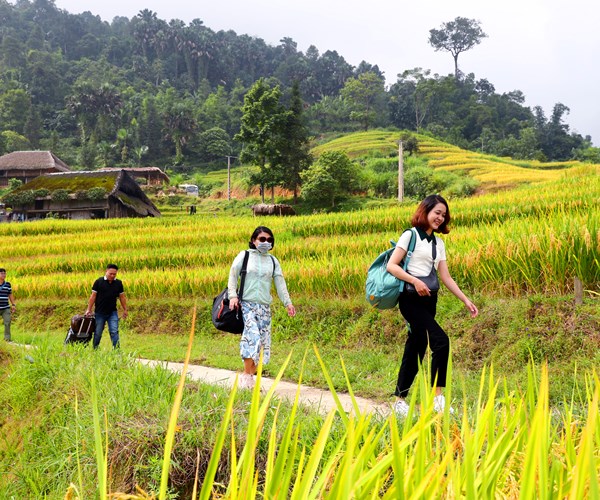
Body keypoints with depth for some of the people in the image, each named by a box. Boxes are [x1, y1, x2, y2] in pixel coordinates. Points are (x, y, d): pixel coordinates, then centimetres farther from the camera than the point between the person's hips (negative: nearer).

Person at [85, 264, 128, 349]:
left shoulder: (118, 283, 3)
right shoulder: (99, 282, -5)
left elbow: (122, 297, 10)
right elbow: (93, 296, -3)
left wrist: (125, 310, 11)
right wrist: (89, 309, -4)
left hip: (112, 313, 1)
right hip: (100, 313, -1)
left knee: (114, 332, -8)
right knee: (98, 333, 8)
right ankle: (95, 350, 23)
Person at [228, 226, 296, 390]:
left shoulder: (273, 261, 13)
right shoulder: (244, 256, 4)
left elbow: (280, 282, 12)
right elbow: (233, 275, 1)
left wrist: (287, 302, 4)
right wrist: (232, 296, -12)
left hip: (264, 307, 4)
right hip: (246, 304, -4)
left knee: (263, 341, 0)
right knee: (253, 336, -21)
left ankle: (250, 377, 9)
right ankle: (246, 376, -17)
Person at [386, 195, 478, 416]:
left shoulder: (438, 243, 16)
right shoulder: (411, 235, -3)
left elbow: (445, 277, 12)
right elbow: (391, 266, -11)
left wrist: (465, 300, 4)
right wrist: (415, 280, -22)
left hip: (430, 300, 7)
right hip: (412, 299, -7)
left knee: (415, 348, 8)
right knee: (440, 340, -20)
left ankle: (400, 400, 17)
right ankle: (437, 396, -16)